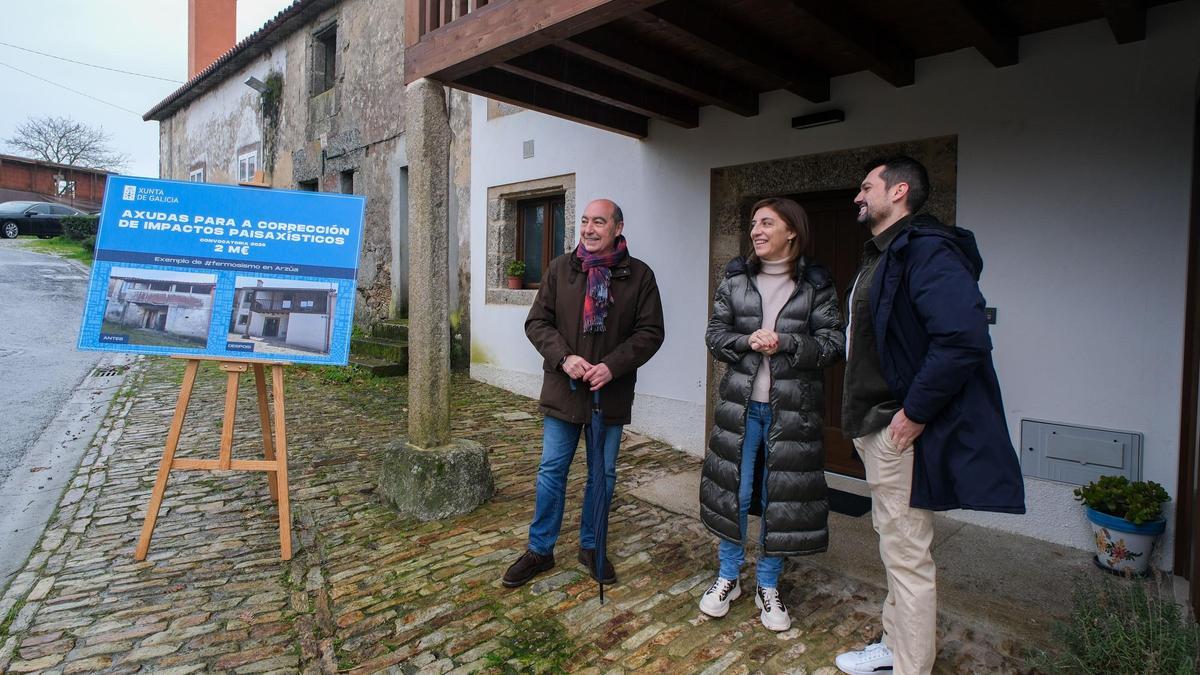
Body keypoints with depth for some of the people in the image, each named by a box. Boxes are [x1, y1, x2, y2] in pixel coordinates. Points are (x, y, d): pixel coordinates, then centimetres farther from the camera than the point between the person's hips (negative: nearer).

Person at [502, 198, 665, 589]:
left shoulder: (639, 275, -2)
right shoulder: (560, 269, 1)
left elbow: (650, 332, -4)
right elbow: (537, 322, 0)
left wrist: (612, 365, -17)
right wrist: (564, 357, -16)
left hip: (611, 393, 0)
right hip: (563, 390, 0)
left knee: (603, 474, 13)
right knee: (552, 471, 9)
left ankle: (591, 547, 32)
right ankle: (540, 550, 25)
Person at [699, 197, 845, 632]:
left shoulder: (816, 285, 0)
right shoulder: (735, 279, 5)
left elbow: (833, 343, -4)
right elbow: (715, 334, 4)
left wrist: (785, 343, -19)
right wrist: (748, 342, -15)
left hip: (791, 409, -1)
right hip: (741, 404, 2)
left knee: (779, 498, 8)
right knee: (733, 491, 8)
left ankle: (768, 586, 28)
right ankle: (728, 578, 28)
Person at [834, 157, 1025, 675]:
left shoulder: (926, 251, -17)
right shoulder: (880, 255, 15)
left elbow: (965, 338, -29)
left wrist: (915, 412, -23)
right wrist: (863, 420, 14)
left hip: (902, 431, -11)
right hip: (874, 427, 11)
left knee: (907, 557, 2)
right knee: (894, 548, 22)